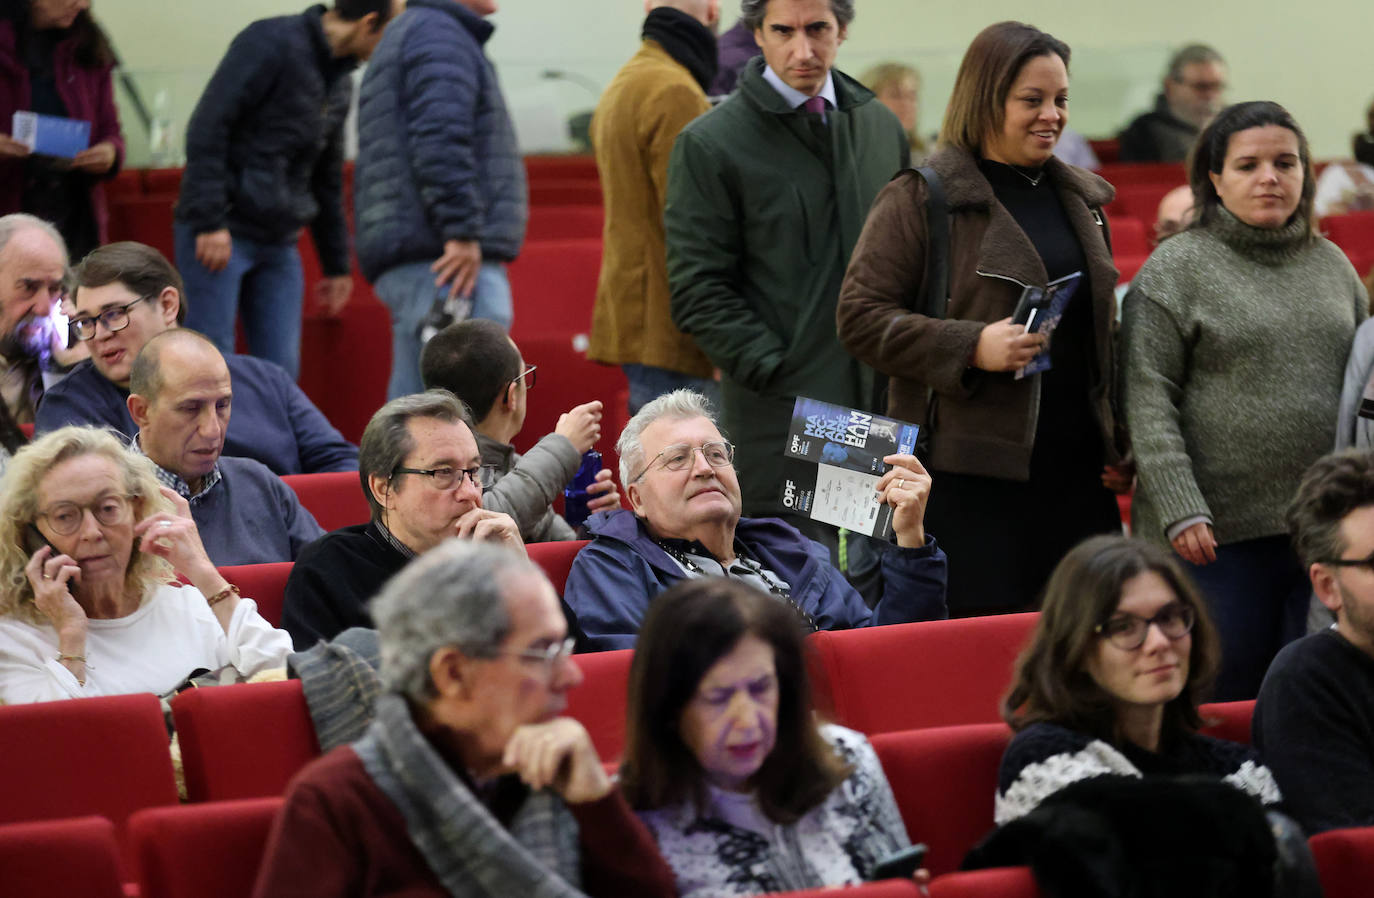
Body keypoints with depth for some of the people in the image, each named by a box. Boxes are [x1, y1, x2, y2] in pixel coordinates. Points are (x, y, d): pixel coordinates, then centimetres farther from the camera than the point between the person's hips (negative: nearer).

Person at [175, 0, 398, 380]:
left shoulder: (340, 82, 15)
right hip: (219, 233, -8)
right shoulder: (271, 43, -10)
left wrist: (337, 264, 25)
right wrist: (210, 221, -21)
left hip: (279, 246, 8)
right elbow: (207, 128, -16)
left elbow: (327, 179, 25)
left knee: (282, 372, 2)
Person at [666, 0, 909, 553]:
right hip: (780, 416, -5)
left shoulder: (882, 128, 13)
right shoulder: (709, 144, -4)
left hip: (883, 408, 5)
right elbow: (698, 293, -6)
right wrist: (778, 375, -14)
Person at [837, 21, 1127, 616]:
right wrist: (971, 347, -18)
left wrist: (1119, 443, 17)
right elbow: (860, 318, -8)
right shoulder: (918, 199, -3)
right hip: (968, 474, -6)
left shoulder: (1079, 199, 18)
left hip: (1076, 471, 6)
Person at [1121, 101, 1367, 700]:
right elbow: (1147, 400, -7)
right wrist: (1180, 509, -17)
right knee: (1224, 700, 0)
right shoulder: (1177, 268, -1)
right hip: (1221, 536, -4)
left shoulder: (1331, 265, 14)